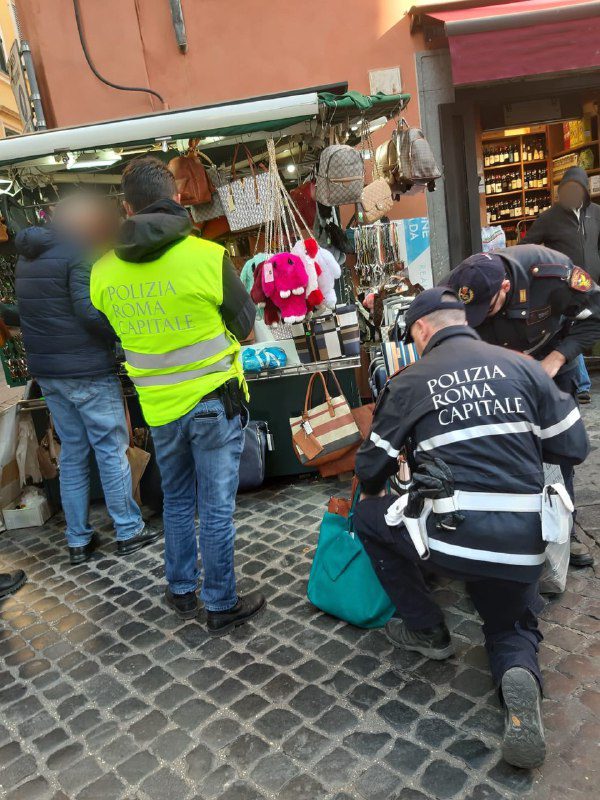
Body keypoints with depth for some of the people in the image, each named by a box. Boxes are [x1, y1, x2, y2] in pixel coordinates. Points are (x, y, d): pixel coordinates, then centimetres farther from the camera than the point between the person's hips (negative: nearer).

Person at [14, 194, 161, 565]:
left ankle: (78, 541, 20)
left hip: (47, 371, 8)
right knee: (112, 451, 3)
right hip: (87, 371, -8)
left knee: (72, 454, 13)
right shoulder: (80, 252, -12)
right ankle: (130, 532, 14)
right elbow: (89, 309, -22)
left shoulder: (27, 256, 15)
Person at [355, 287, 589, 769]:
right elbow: (575, 447, 10)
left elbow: (372, 468, 8)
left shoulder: (410, 382, 1)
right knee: (513, 628, 32)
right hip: (524, 549, 4)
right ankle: (520, 676, -4)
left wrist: (370, 492, 31)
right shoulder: (522, 367, 6)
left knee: (369, 517, 24)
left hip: (451, 539, -3)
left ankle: (427, 632, 26)